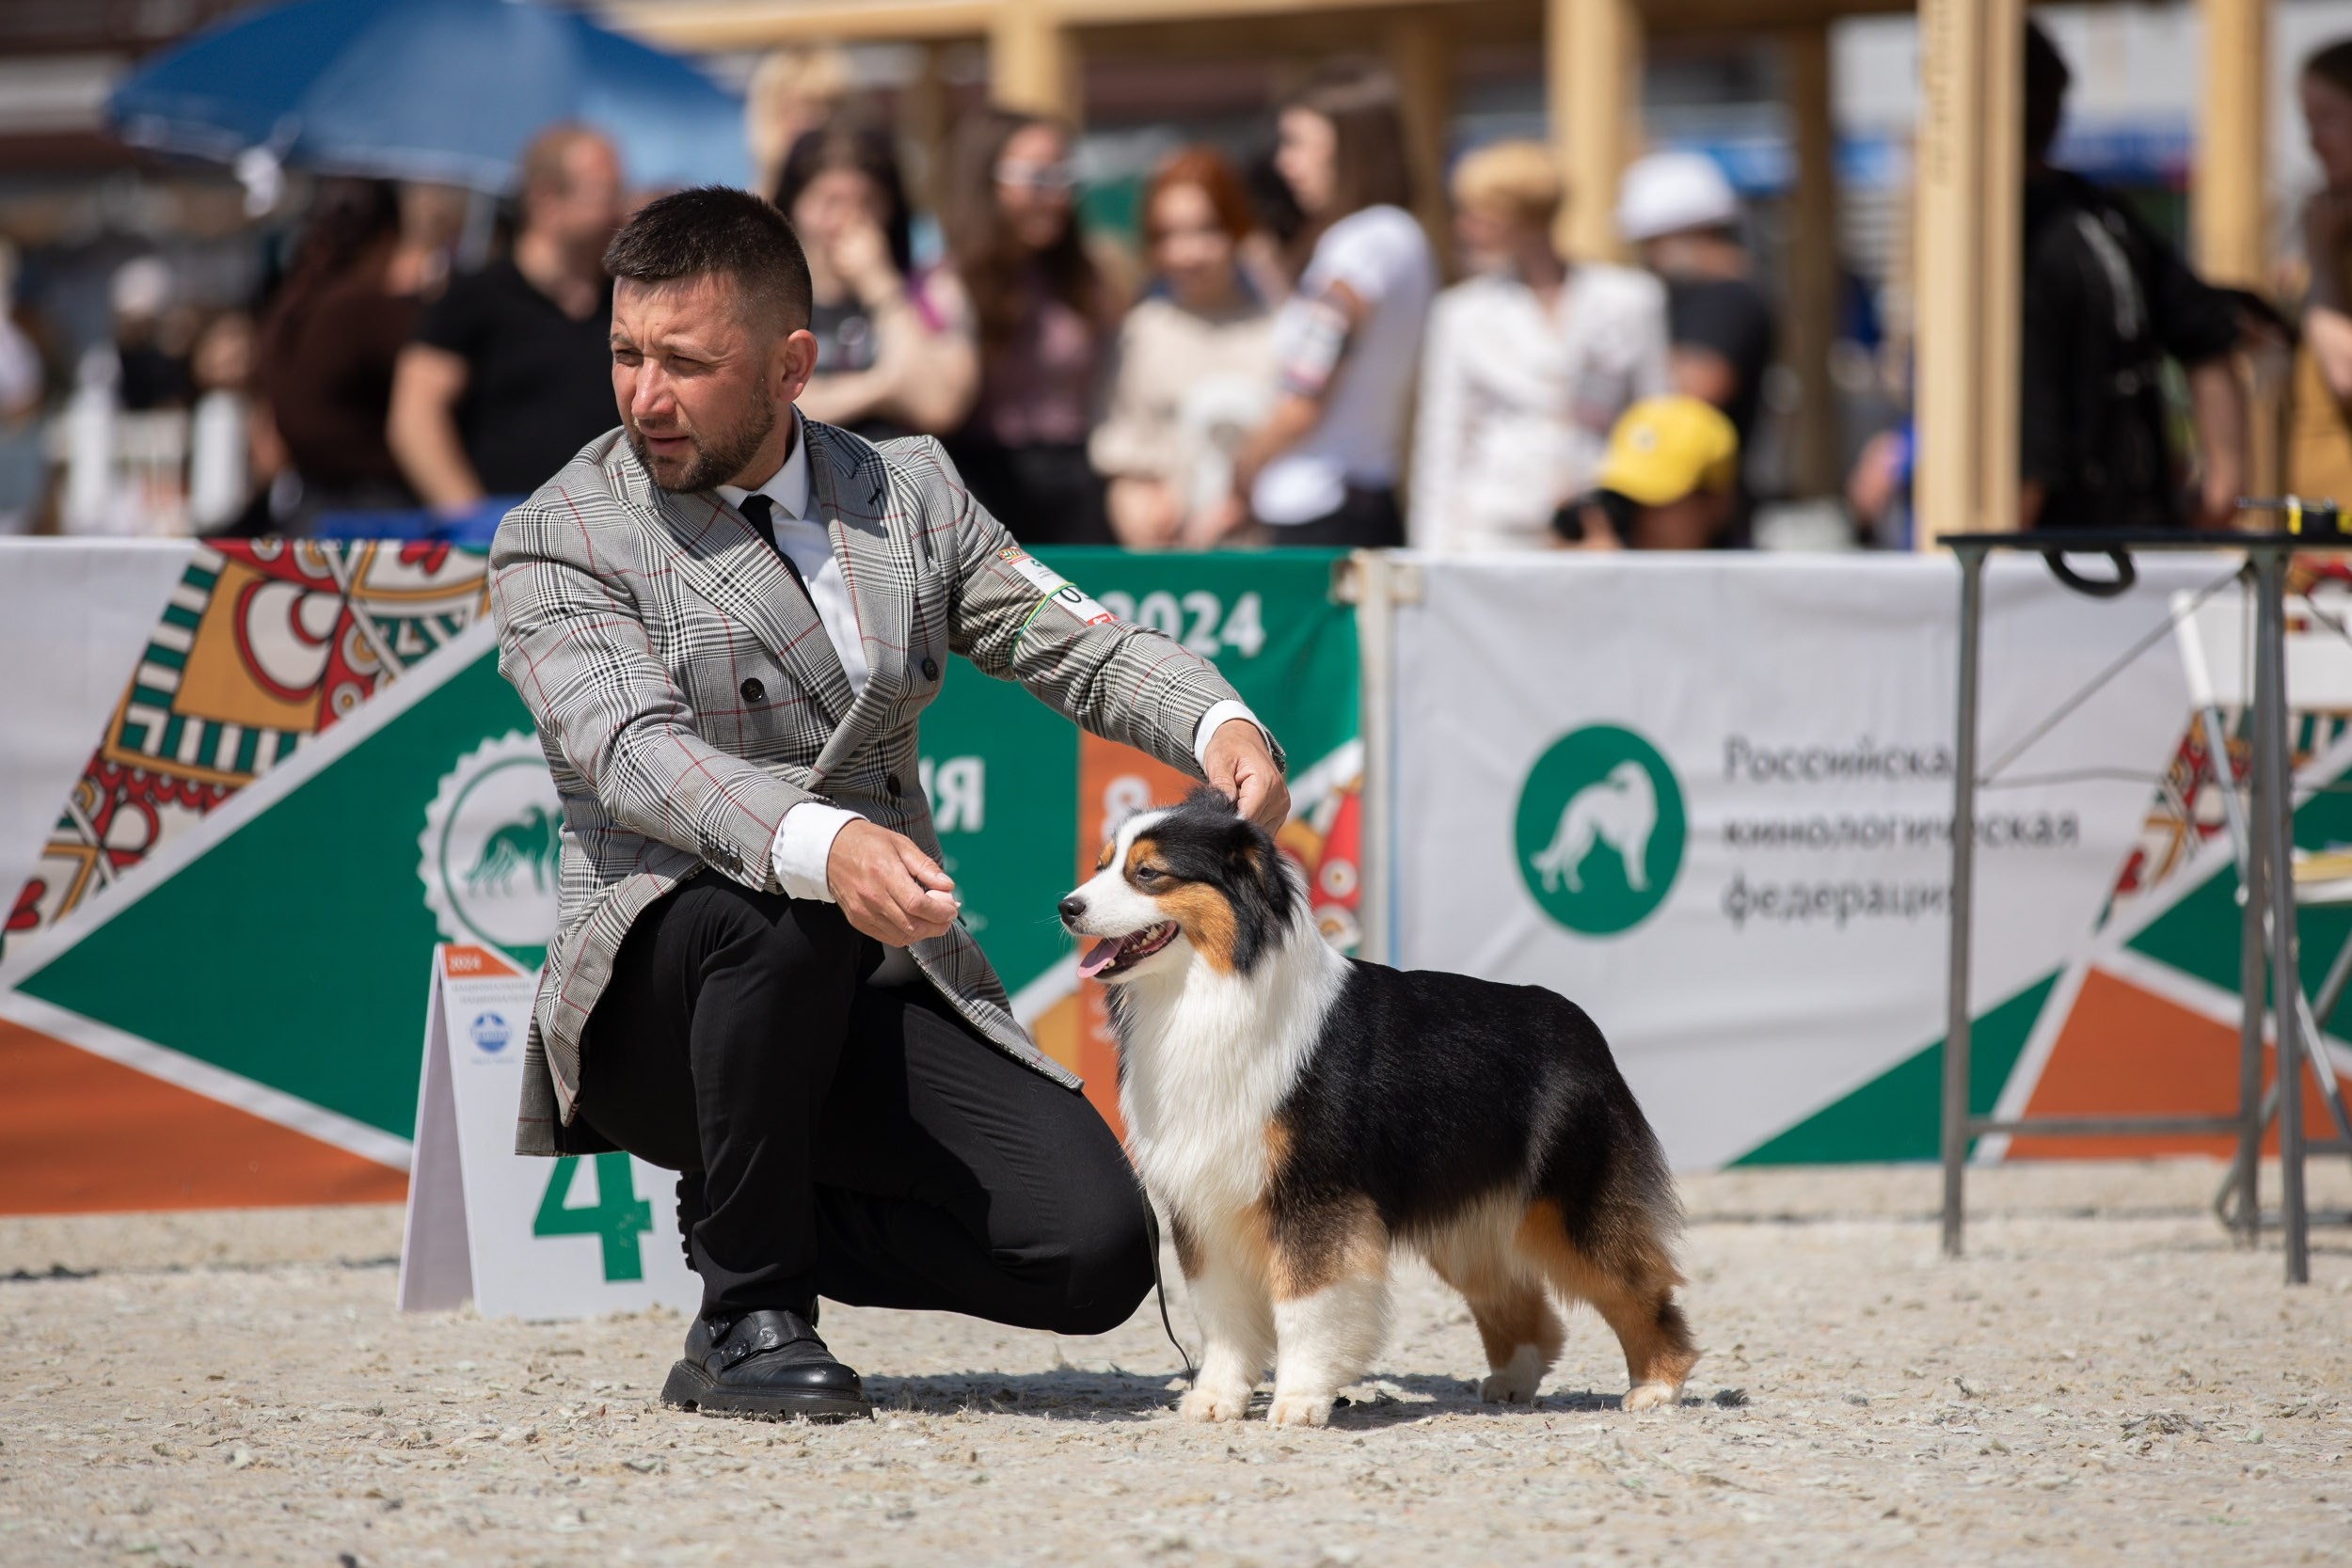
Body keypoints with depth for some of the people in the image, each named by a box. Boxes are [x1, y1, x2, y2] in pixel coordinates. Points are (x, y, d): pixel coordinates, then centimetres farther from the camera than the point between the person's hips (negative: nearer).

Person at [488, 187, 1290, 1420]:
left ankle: (751, 1220, 11)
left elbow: (1083, 648, 7)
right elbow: (638, 755, -22)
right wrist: (823, 847, -41)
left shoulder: (907, 492, 11)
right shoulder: (560, 544, -5)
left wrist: (1220, 726, -16)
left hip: (884, 998, 5)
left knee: (1095, 1250, -16)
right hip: (657, 998, -4)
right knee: (790, 916, -39)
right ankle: (748, 1309, -18)